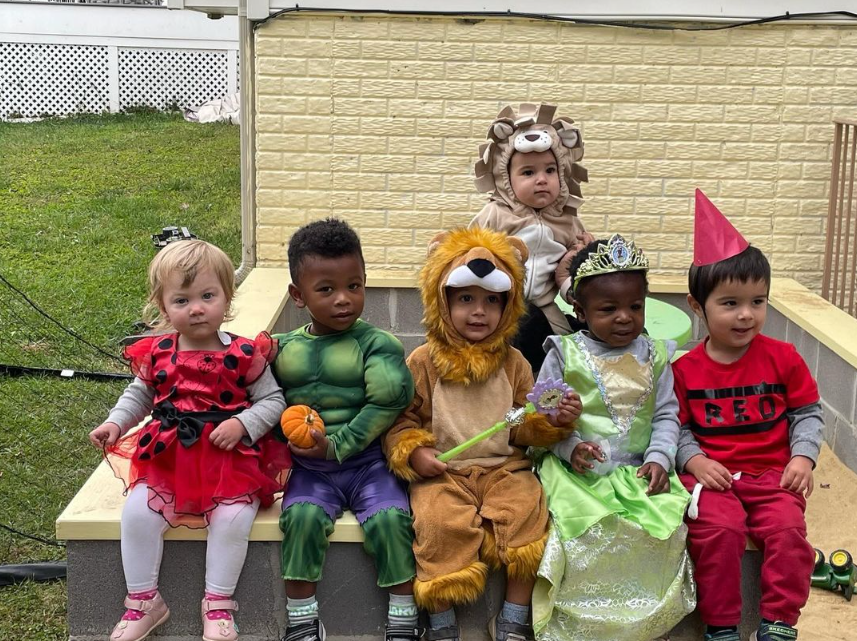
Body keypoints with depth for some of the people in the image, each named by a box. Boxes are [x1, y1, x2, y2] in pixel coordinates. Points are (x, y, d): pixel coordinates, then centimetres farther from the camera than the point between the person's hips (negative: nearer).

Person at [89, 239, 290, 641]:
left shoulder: (244, 355, -6)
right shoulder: (156, 354, 4)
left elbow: (273, 400, -1)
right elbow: (139, 395, 20)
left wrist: (242, 424, -16)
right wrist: (115, 423, 5)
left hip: (231, 458, -2)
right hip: (167, 457, 2)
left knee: (233, 517, -24)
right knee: (137, 512, -17)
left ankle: (218, 604, -3)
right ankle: (143, 601, 2)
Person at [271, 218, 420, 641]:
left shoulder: (376, 344, -4)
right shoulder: (283, 350, 5)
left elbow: (388, 401, -14)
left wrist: (337, 446, -17)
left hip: (367, 461, -2)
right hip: (310, 468, 2)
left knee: (390, 517, -23)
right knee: (302, 515, -25)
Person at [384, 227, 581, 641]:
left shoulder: (512, 363, 10)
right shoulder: (423, 362, 3)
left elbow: (525, 423, 13)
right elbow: (399, 419, 4)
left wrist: (552, 421, -6)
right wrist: (413, 452, -12)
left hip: (503, 467, 2)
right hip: (442, 472, -2)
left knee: (527, 512, -24)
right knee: (442, 521, -30)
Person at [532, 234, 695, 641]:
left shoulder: (654, 357, 10)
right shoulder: (565, 354, 1)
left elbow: (666, 415, 10)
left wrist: (659, 457, -7)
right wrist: (569, 446, -14)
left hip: (636, 471, 2)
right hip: (576, 471, -2)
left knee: (663, 525, -22)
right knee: (584, 531, -27)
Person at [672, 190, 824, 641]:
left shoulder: (783, 359, 2)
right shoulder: (685, 370, 0)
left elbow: (807, 413, 7)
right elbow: (678, 426, 4)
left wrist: (803, 457, -7)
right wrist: (695, 460, -12)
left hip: (773, 472, 1)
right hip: (711, 473, -1)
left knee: (788, 529, -25)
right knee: (718, 529, -28)